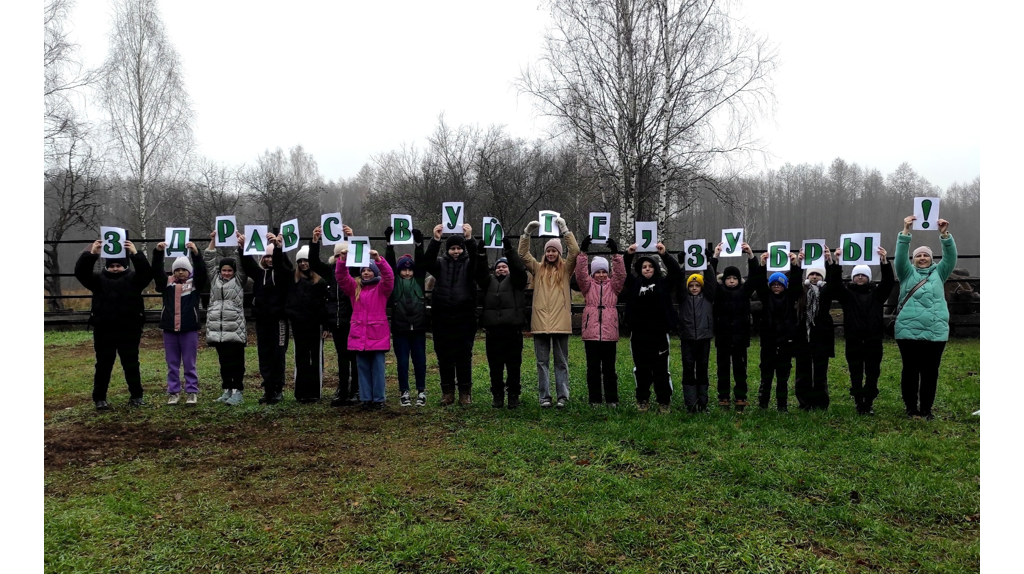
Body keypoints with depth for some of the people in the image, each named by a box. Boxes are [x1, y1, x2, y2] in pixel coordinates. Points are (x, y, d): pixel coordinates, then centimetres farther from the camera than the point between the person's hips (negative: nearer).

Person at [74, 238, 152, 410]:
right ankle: (99, 398, 18)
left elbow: (147, 273, -15)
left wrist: (135, 254, -27)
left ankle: (136, 396, 15)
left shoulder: (133, 278, 3)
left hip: (129, 332, -1)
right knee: (103, 366, 9)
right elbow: (80, 272, -10)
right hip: (104, 332, 1)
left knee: (131, 365, 6)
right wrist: (91, 253, -24)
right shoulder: (99, 280, 5)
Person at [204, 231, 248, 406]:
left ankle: (237, 391, -2)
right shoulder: (214, 278, 15)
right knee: (224, 361, 10)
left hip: (235, 328, -4)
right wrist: (213, 241, 6)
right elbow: (208, 260, 13)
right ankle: (227, 390, 17)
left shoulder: (239, 280, 6)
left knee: (236, 361, -3)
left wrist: (242, 246, -14)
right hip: (217, 328, 4)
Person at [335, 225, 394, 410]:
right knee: (363, 368, 7)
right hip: (359, 335, 3)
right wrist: (343, 257, -20)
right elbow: (341, 276, -3)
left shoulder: (381, 288, 2)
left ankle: (378, 399, 9)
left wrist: (378, 258, -31)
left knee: (378, 368, 1)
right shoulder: (354, 287, 10)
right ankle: (366, 398, 14)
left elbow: (389, 276, -16)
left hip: (378, 335, -2)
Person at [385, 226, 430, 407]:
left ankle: (421, 392, 15)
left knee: (419, 360, 6)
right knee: (402, 361, 4)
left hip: (418, 327, 1)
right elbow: (389, 263, -3)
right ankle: (404, 392, 13)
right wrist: (390, 244, -13)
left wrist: (419, 243, -14)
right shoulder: (394, 282, 6)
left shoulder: (419, 280, 8)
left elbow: (422, 263, -2)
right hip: (400, 328, -1)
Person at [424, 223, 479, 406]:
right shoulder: (440, 263, 7)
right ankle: (447, 391, 16)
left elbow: (477, 259, -17)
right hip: (442, 318, 1)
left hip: (464, 318, -1)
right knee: (444, 357, 6)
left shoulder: (468, 264, 5)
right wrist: (435, 240, -30)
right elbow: (427, 261, -13)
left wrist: (470, 239, -34)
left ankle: (465, 392, 10)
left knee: (464, 356, 2)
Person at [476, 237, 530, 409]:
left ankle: (513, 395, 12)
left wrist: (509, 250, -18)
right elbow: (480, 272, 0)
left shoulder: (516, 281, 11)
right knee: (495, 366, 6)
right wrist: (482, 254, -14)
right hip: (493, 330, 2)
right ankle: (497, 395, 17)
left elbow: (519, 268, -8)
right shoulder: (489, 282, 18)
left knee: (514, 365, 3)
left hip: (513, 329, -2)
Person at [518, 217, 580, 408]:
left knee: (561, 361, 6)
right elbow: (523, 254, 2)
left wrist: (565, 230, -11)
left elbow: (575, 251, -7)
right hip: (540, 322, 1)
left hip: (560, 322, -1)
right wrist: (527, 232, -9)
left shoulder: (566, 269, 7)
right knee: (542, 361, 6)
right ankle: (544, 396, 12)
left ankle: (563, 396, 12)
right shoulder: (538, 269, 11)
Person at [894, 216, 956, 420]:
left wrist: (944, 234, -11)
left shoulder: (939, 273, 15)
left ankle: (926, 409, 15)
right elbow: (900, 256, -5)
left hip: (936, 332, 2)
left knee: (930, 372, 5)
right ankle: (911, 408, 12)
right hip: (909, 332, -2)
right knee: (910, 370, 3)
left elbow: (951, 257, 2)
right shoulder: (907, 273, 10)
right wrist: (906, 231, -15)